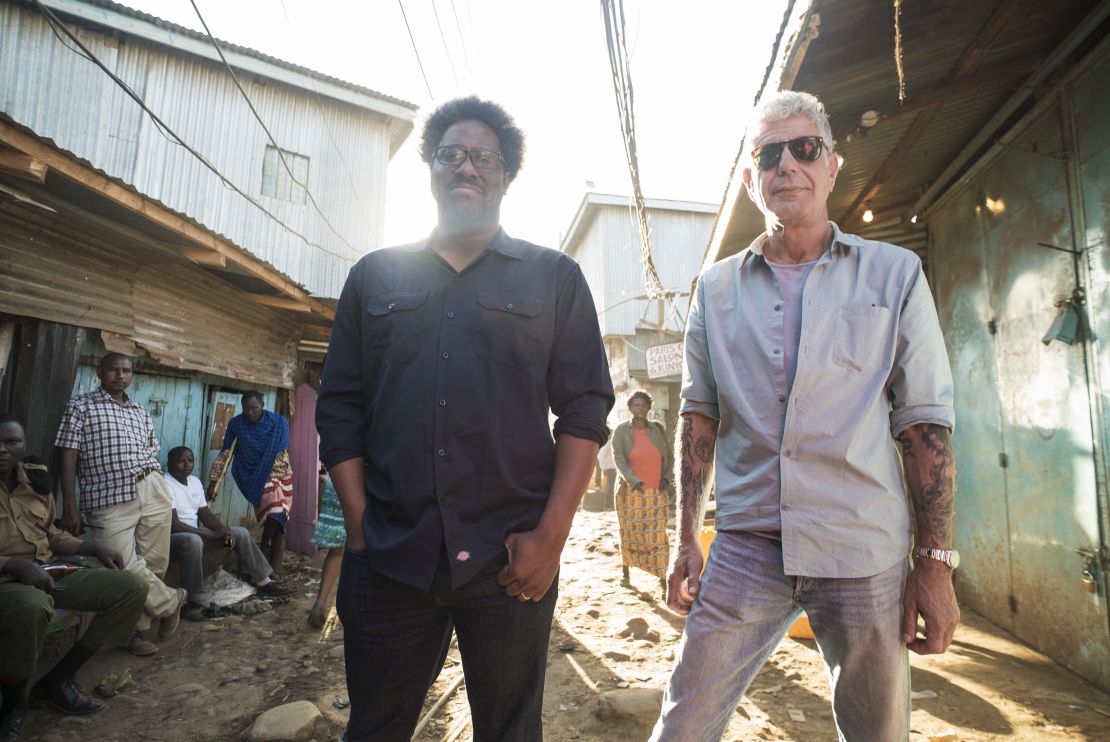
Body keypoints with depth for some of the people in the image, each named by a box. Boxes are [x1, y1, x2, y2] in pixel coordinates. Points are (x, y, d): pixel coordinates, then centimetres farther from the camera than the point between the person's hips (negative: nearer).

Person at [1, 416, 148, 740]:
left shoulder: (37, 479, 9)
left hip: (49, 572, 7)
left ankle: (57, 680, -1)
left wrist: (94, 548, 6)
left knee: (133, 587, -5)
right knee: (31, 605, -41)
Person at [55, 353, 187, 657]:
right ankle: (170, 601, 14)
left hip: (152, 492, 4)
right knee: (124, 566, -10)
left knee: (153, 563, 3)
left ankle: (137, 627, 19)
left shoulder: (142, 412, 19)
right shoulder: (80, 406, 6)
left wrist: (163, 498, 17)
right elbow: (69, 458, -1)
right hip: (109, 499, -4)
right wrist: (70, 507, -8)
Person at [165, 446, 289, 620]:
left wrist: (225, 530, -10)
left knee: (241, 532, 3)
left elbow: (206, 514, 10)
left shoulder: (195, 482, 8)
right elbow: (173, 524, -26)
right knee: (194, 541, -40)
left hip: (195, 532, 9)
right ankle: (191, 601, -27)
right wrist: (212, 535, -26)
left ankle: (263, 581, 8)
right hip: (171, 537, -9)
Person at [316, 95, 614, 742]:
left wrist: (550, 537, -8)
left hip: (511, 563, -1)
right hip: (387, 560, 2)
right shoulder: (376, 275, 12)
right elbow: (340, 407, 10)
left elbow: (585, 410, 0)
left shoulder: (554, 277, 6)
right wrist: (359, 525, 1)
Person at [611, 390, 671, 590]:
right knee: (629, 533, 13)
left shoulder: (658, 428, 4)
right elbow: (618, 459, -11)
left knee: (658, 536, -3)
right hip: (631, 492, -1)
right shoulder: (621, 431, -3)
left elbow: (668, 456, 11)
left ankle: (664, 581, 0)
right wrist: (633, 480, -24)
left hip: (657, 493, 1)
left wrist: (666, 477, -3)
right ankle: (625, 572, 32)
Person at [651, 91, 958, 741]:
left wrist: (936, 562, -3)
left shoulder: (895, 274, 3)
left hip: (866, 553, 0)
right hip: (746, 549, 1)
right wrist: (687, 540, 5)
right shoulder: (717, 289, 7)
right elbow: (699, 416, 8)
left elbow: (925, 422, 0)